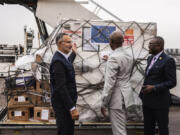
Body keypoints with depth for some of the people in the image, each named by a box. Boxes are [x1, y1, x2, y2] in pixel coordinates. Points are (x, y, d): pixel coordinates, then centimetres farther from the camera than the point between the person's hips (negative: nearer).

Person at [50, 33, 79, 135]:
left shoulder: (62, 58, 8)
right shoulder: (58, 61, -22)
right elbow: (61, 87, -26)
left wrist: (74, 53, 46)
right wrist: (72, 108, -26)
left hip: (67, 102, 10)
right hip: (63, 104, -10)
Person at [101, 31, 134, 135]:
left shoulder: (114, 58, -18)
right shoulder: (129, 56, 8)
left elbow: (109, 83, -20)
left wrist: (104, 103, -14)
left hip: (117, 97, -9)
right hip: (126, 95, 9)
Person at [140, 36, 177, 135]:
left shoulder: (168, 60, -14)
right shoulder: (150, 58, 10)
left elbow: (172, 82, -16)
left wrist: (154, 88, -21)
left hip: (160, 101, -7)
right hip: (147, 101, 7)